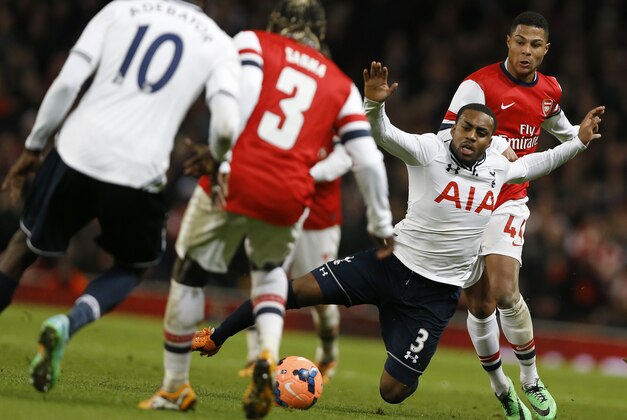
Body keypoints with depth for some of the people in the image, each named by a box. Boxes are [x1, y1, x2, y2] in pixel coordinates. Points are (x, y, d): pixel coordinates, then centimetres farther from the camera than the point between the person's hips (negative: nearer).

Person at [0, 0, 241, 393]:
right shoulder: (218, 45, 6)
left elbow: (68, 82, 2)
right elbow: (226, 127, -7)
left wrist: (33, 147, 12)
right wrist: (216, 162, 17)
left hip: (76, 153, 1)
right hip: (137, 171, -1)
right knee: (134, 266, 24)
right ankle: (69, 323, -4)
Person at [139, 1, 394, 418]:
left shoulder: (253, 43, 10)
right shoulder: (342, 87, 17)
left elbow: (244, 92, -11)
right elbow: (368, 161, 12)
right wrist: (382, 224, 22)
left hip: (235, 179, -3)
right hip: (288, 199, 3)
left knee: (189, 274, 18)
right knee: (269, 269, 32)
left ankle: (175, 386, 26)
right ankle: (269, 356, 6)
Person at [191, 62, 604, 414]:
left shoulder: (497, 167, 4)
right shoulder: (429, 150, -8)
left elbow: (533, 165, 26)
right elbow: (384, 134, -24)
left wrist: (579, 141, 22)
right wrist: (375, 103, -44)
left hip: (435, 293, 1)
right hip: (393, 261, -1)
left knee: (393, 391, -5)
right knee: (295, 290, -13)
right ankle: (214, 339, 7)